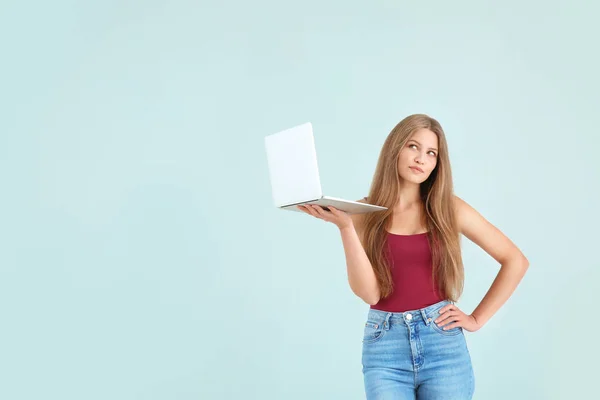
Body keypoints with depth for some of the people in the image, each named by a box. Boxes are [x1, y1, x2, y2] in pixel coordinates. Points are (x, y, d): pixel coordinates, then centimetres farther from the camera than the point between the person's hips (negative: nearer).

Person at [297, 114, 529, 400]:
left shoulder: (449, 208, 2)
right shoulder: (365, 213, 1)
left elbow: (516, 261, 5)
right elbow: (369, 292, -10)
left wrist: (477, 319, 1)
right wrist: (344, 226, -17)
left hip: (444, 344, 1)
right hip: (384, 347, -1)